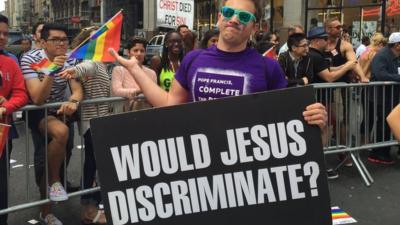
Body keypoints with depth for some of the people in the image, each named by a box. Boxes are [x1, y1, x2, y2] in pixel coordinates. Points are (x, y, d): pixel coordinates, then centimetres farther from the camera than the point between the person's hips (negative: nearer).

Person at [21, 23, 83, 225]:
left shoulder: (69, 59, -3)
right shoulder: (30, 59, -19)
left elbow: (77, 90, -8)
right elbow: (37, 99, -28)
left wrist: (73, 101, -32)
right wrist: (51, 70, -40)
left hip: (59, 110, 6)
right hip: (36, 113, -5)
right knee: (61, 132, -34)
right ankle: (54, 180, -10)